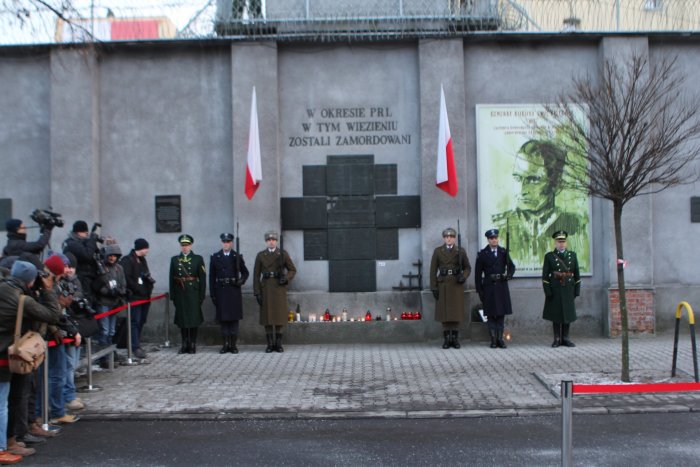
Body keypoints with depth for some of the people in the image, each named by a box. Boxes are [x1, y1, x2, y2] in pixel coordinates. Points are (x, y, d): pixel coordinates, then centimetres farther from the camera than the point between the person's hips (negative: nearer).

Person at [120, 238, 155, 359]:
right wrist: (138, 288, -17)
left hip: (145, 296, 8)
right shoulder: (127, 261, -10)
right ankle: (135, 347, -6)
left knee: (141, 321, 11)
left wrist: (149, 279, 2)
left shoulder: (143, 260, 18)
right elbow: (126, 278, -18)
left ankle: (136, 344, 20)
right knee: (135, 322, -7)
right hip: (134, 297, -8)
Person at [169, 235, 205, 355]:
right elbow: (172, 279, 8)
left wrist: (202, 295, -6)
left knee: (194, 319, 0)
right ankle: (185, 345, 15)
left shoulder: (198, 259, 3)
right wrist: (172, 295, 3)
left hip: (193, 294, -2)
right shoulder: (174, 260, 10)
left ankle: (193, 345, 8)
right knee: (182, 319, 6)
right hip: (180, 294, 2)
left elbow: (202, 278, -1)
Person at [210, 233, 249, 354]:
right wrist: (212, 294, 0)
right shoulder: (215, 257, 6)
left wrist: (241, 281, -8)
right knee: (223, 318, 3)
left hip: (234, 291, 0)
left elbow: (245, 272, 13)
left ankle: (233, 344, 6)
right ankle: (226, 344, 9)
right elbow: (212, 277, 5)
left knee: (234, 318, 1)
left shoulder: (237, 257, 6)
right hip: (221, 291, 1)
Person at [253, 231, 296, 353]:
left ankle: (278, 343, 8)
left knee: (279, 315, 0)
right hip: (266, 287, 0)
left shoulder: (283, 254, 3)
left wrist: (286, 279, -13)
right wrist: (257, 293, -5)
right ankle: (270, 344, 7)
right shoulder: (260, 255, 4)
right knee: (267, 315, 0)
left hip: (279, 287, 0)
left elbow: (292, 270, 7)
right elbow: (256, 275, 3)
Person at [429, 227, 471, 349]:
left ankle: (455, 339, 9)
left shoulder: (461, 251, 4)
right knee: (444, 311, 0)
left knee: (457, 311, 0)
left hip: (457, 285, 0)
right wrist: (434, 288, -6)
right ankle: (446, 339, 8)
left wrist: (464, 277, -12)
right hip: (443, 285, 0)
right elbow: (433, 270, 1)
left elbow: (467, 268, 9)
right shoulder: (437, 251, 3)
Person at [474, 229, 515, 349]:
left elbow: (511, 266, 10)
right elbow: (478, 274, 0)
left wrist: (509, 275, -13)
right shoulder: (482, 254, 0)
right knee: (491, 315, 0)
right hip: (489, 288, -2)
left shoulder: (503, 252, 8)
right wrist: (479, 290, -4)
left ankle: (500, 339, 11)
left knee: (501, 314, 5)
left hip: (502, 286, 2)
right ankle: (493, 340, 6)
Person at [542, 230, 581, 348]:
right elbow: (545, 276, -3)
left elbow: (577, 274, 9)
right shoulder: (549, 256, 2)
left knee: (568, 314, 4)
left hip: (568, 290, 2)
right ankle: (557, 339, 7)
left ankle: (565, 338, 11)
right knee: (556, 314, 1)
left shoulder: (572, 255, 10)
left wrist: (577, 290, 3)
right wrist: (547, 292, -10)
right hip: (555, 290, -2)